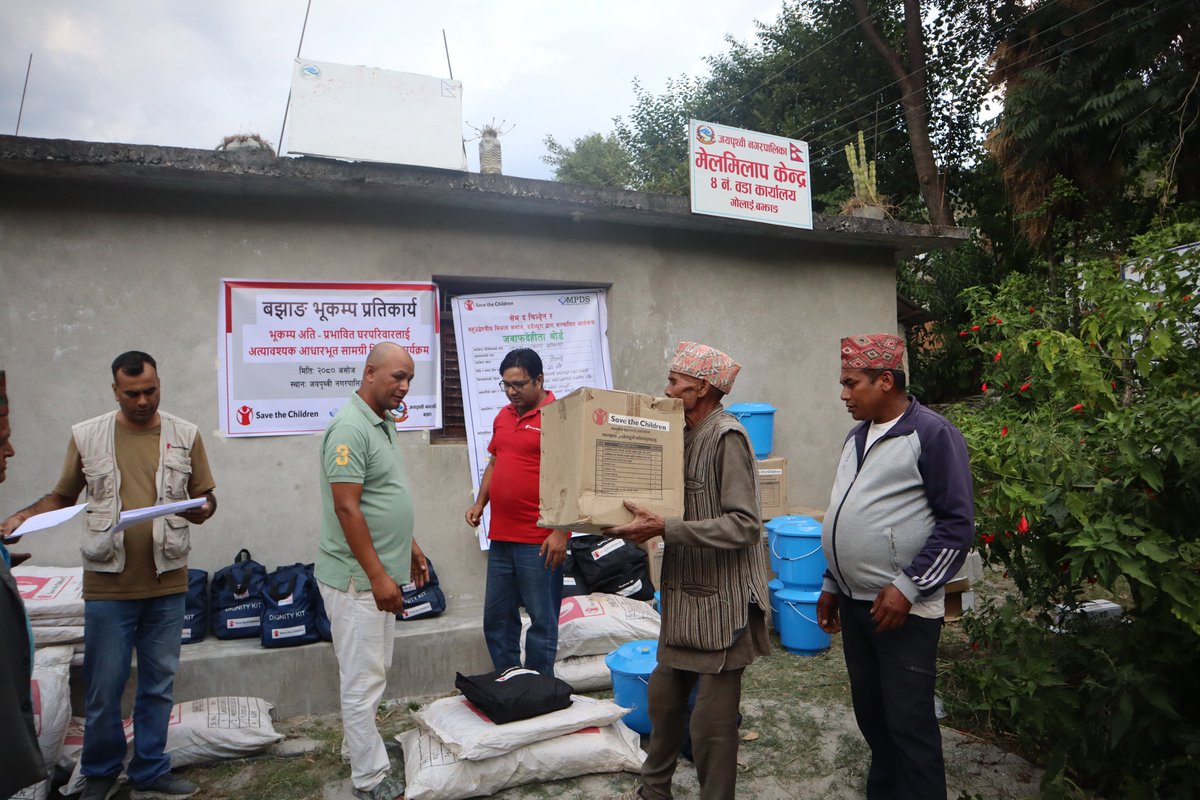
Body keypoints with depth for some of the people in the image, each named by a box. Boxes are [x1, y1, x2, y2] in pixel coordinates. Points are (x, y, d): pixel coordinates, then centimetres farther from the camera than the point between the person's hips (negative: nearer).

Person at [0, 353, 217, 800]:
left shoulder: (185, 435, 2)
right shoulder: (86, 436, 2)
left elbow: (206, 495, 5)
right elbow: (63, 496, 11)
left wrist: (203, 509, -17)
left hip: (166, 583, 1)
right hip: (108, 584, -1)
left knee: (159, 683, 12)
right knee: (104, 686, 9)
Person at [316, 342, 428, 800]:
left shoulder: (384, 423, 11)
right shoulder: (350, 428, -19)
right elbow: (346, 508, -23)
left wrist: (408, 547, 20)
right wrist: (378, 576, -23)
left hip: (382, 574, 10)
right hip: (358, 578, -10)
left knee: (372, 672, 20)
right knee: (364, 679, 1)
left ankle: (356, 746, 36)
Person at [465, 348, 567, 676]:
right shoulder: (503, 416, 14)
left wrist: (560, 532, -18)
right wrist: (480, 503, 11)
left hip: (540, 542, -8)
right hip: (501, 538, 8)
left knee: (542, 621, 4)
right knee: (497, 618, 15)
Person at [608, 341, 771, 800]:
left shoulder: (726, 437, -18)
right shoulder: (686, 434, 8)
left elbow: (744, 525, -25)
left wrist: (664, 530, -28)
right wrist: (644, 525, -3)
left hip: (721, 602, -8)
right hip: (685, 594, 8)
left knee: (712, 721, 3)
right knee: (663, 694, 20)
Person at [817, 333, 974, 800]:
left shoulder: (932, 434, -11)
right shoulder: (858, 436, 12)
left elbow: (958, 523, -13)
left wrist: (907, 587, -18)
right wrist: (832, 585, 19)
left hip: (903, 609, -7)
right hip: (854, 604, 7)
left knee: (909, 725, 2)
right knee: (870, 716, 18)